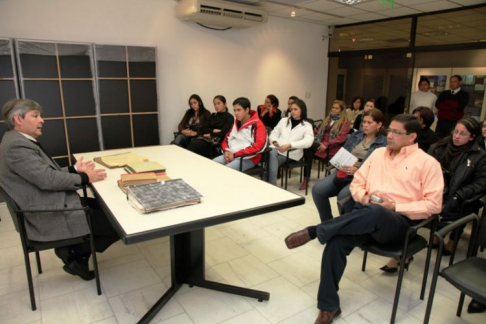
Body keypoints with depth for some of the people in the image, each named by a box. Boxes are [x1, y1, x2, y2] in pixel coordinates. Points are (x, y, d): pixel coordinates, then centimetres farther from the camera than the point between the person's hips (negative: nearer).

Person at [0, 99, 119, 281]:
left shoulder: (21, 141, 14)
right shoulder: (16, 145, -19)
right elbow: (46, 179, -24)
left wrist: (74, 169, 2)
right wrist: (84, 178, -14)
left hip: (52, 205, 11)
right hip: (50, 216, -11)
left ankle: (76, 253, 15)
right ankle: (75, 254, 9)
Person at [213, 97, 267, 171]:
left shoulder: (257, 125, -9)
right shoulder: (236, 123, 15)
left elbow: (258, 146, -19)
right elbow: (227, 138, 22)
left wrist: (235, 155, -18)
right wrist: (226, 151, -2)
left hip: (248, 158, -7)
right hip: (231, 155, 8)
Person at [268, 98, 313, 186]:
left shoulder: (307, 125, 8)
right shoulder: (284, 120, 22)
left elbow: (308, 142, -11)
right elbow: (274, 133, 19)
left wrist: (290, 145, -24)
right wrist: (274, 141, -7)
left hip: (291, 153, -3)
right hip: (277, 148, 3)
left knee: (270, 162, -30)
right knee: (272, 153, -33)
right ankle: (271, 187, -30)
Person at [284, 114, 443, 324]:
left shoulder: (427, 163, 3)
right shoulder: (378, 153, 17)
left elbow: (433, 204, -3)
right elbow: (357, 183, 19)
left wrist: (395, 207, -13)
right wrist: (364, 197, -3)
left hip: (400, 222, -4)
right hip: (367, 216, 4)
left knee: (374, 212, -42)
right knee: (336, 241, -25)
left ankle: (313, 232, -27)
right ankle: (329, 306, -10)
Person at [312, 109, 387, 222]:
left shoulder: (384, 143, -1)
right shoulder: (355, 135, 19)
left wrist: (357, 170, -22)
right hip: (343, 173, 6)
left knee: (343, 195, -35)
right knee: (317, 189, -17)